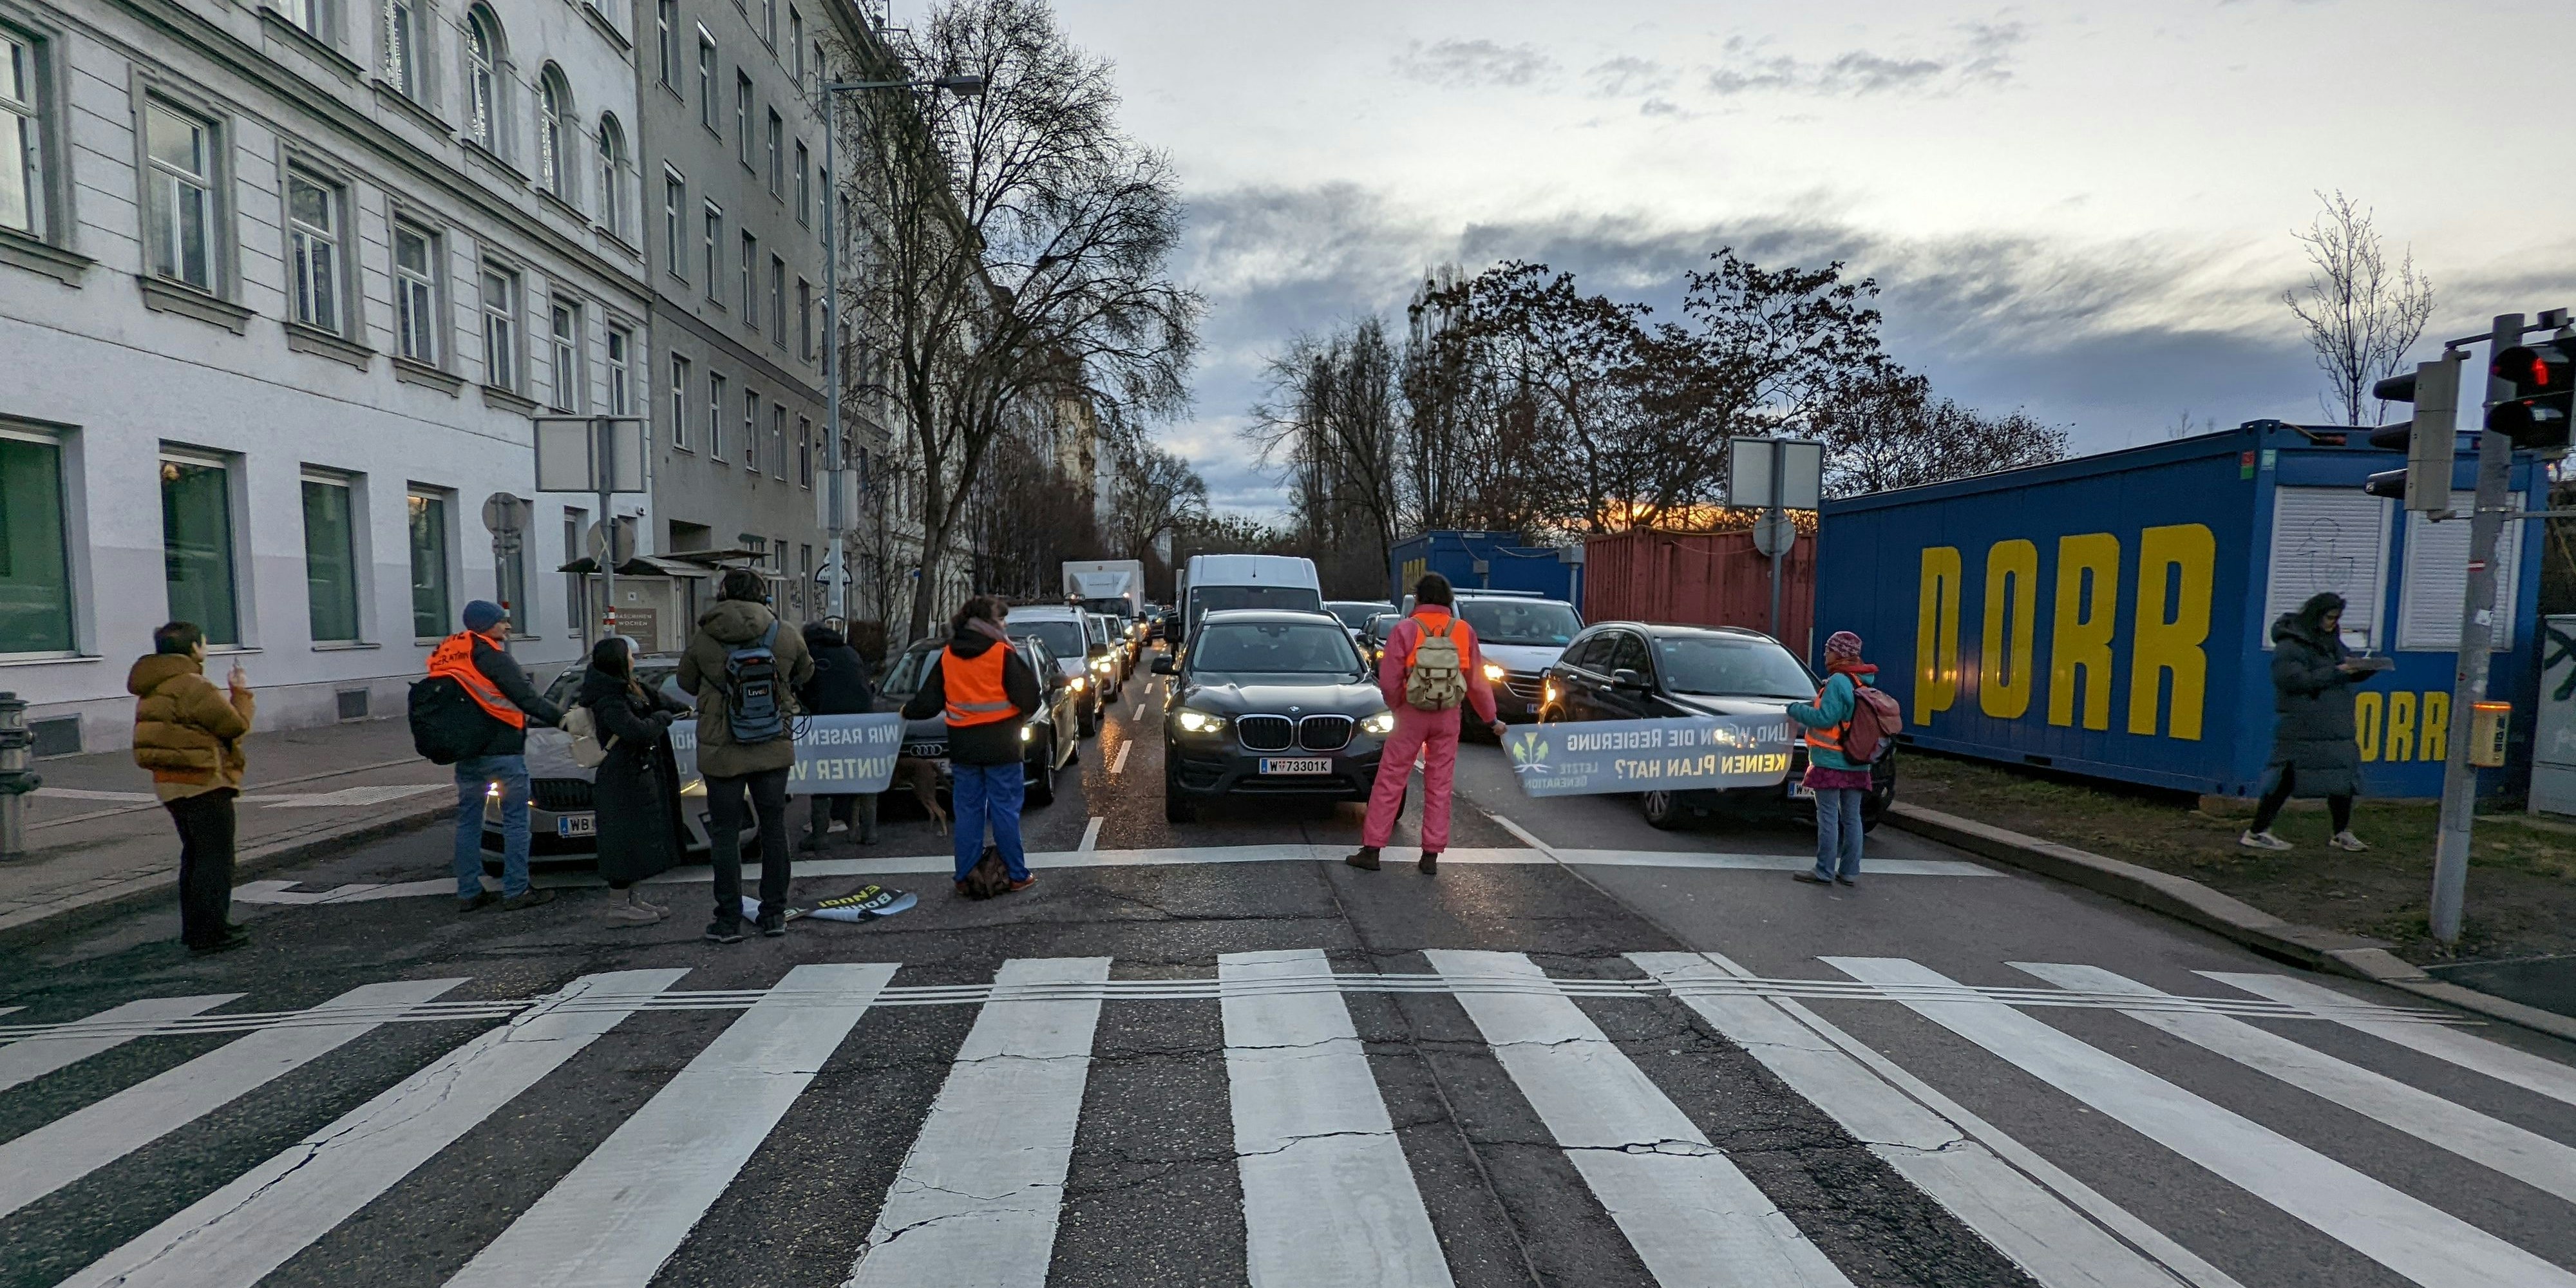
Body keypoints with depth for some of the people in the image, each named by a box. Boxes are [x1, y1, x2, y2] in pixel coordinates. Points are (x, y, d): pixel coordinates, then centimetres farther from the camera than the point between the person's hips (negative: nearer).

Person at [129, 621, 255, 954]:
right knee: (215, 857, -3)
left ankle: (194, 927, 28)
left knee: (195, 855, 20)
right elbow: (236, 726, -14)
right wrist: (240, 692, -1)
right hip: (203, 783, -10)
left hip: (171, 784, 10)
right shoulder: (193, 687, -19)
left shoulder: (155, 689, 12)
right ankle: (210, 932, -2)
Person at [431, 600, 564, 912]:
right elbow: (526, 697, -17)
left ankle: (469, 893, 17)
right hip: (503, 751, -8)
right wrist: (561, 718, -11)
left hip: (466, 754, 8)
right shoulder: (491, 655, -12)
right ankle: (515, 892, -1)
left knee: (468, 821, 13)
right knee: (516, 821, -1)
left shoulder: (447, 656, 11)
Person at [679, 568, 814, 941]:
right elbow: (805, 673, 13)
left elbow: (686, 683, 8)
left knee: (726, 835, 6)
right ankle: (774, 915, 16)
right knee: (774, 830, 11)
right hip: (774, 748, 2)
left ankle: (729, 921, 10)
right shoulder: (786, 637, -3)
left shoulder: (702, 640, -7)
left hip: (721, 752, -1)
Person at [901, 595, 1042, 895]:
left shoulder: (947, 657, 5)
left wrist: (908, 712, 30)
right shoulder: (1003, 653, -9)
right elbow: (1028, 696, -11)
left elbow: (928, 701, 9)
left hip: (962, 747, 4)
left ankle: (965, 878, 14)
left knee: (968, 812, 11)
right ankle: (1017, 875, 7)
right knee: (1005, 809, 2)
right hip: (1000, 746, -4)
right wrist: (1021, 717, 11)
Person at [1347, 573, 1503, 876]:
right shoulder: (1464, 631, 1)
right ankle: (1431, 855, 15)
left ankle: (1371, 850, 8)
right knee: (1439, 787, 11)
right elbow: (1477, 683, 4)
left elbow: (1388, 682, -11)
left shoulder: (1405, 630, -8)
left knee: (1389, 782, 5)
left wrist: (1397, 708, 8)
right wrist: (1491, 720, 15)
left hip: (1412, 714, -2)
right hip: (1448, 717, 3)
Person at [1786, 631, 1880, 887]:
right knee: (1852, 817, 11)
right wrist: (1808, 708, 13)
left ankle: (1824, 872, 0)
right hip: (1857, 765, 8)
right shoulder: (1864, 683, 11)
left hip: (1831, 762, -8)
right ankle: (1850, 872, 17)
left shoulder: (1838, 681, -15)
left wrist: (1796, 709, -5)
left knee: (1828, 817, -3)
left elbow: (1825, 718, -19)